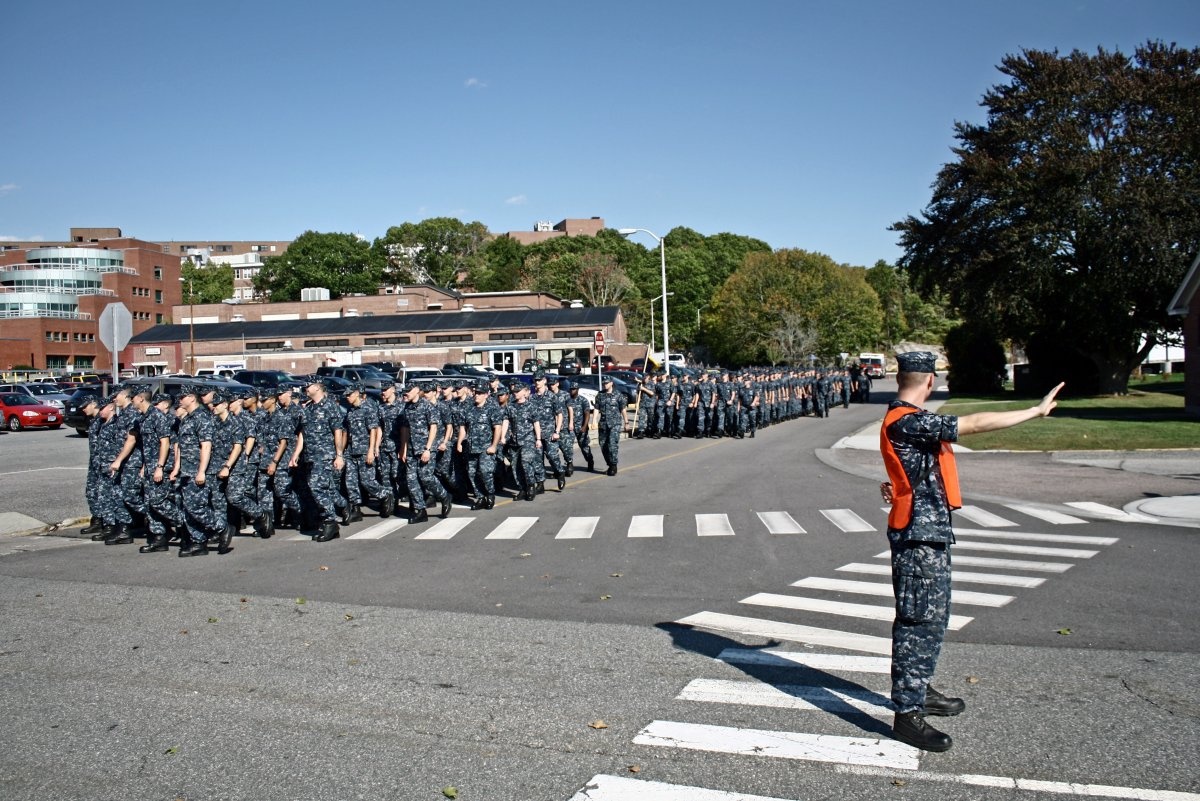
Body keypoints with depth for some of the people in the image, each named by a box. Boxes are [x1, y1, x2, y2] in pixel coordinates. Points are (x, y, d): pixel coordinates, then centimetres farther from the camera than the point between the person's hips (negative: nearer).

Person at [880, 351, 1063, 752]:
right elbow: (976, 423, -23)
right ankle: (907, 714, 0)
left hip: (930, 532, 11)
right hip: (918, 536, -11)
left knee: (933, 616, 19)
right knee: (918, 621, -6)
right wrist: (1037, 411, -18)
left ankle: (919, 690, 33)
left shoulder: (908, 420, 13)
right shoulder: (907, 422, -21)